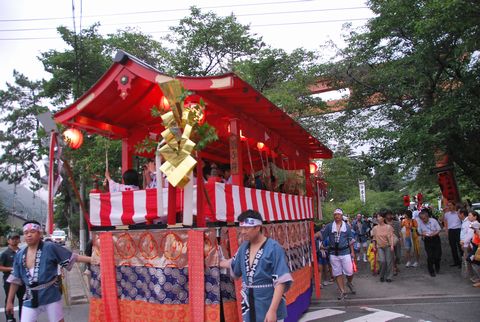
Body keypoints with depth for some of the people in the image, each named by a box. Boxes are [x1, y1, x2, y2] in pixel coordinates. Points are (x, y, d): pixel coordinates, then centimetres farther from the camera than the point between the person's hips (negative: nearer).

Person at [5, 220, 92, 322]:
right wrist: (9, 301, 13)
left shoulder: (50, 248, -9)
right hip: (30, 298, 4)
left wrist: (93, 259, -14)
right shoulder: (20, 255, 4)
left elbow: (73, 257, -8)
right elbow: (15, 280, 12)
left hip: (51, 295, -3)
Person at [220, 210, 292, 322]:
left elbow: (281, 282, -20)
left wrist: (272, 310, -24)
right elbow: (234, 265, 23)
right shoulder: (244, 247, 3)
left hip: (268, 311, -6)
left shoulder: (273, 248, -17)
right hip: (248, 310, 6)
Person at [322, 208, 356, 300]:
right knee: (337, 273, 6)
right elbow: (322, 235, -2)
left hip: (345, 252, 0)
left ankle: (349, 283, 34)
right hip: (333, 253, 1)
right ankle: (342, 291, 18)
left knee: (349, 271, 1)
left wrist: (352, 252, 4)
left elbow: (350, 240, 6)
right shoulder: (329, 226, 2)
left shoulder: (347, 226, 3)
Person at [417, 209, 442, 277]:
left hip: (435, 239, 0)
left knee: (437, 255, 3)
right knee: (430, 257, -2)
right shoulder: (420, 223, -3)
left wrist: (434, 234, -20)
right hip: (427, 241, 0)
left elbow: (439, 230, -2)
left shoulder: (433, 221, -8)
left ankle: (437, 268, 34)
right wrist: (422, 234, -15)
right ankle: (431, 272, 13)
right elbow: (419, 232, 8)